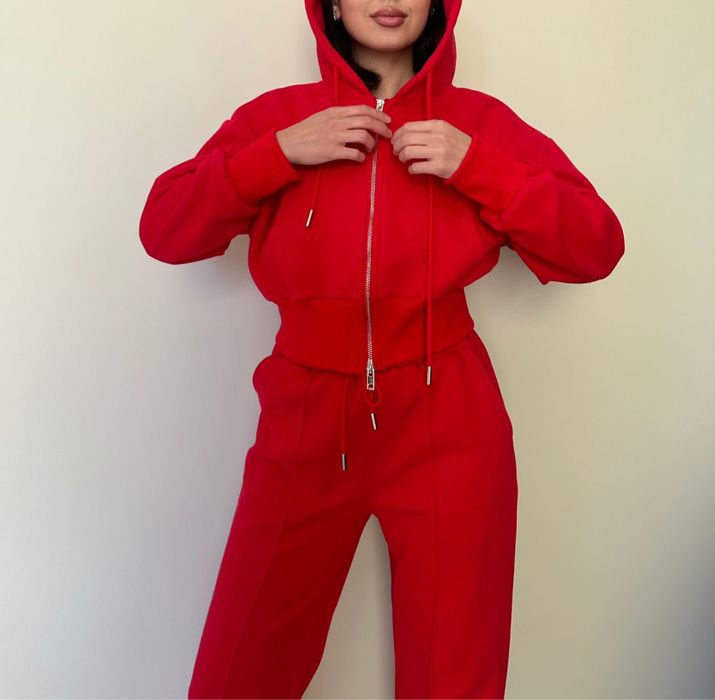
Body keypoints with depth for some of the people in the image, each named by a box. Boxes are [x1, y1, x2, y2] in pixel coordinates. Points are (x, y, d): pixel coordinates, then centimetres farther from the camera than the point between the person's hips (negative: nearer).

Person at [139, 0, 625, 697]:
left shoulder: (478, 120, 4)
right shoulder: (277, 114, 5)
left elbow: (596, 248, -2)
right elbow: (163, 231, -3)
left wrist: (475, 164, -13)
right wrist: (283, 152, -12)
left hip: (447, 426, 0)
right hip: (306, 422, 1)